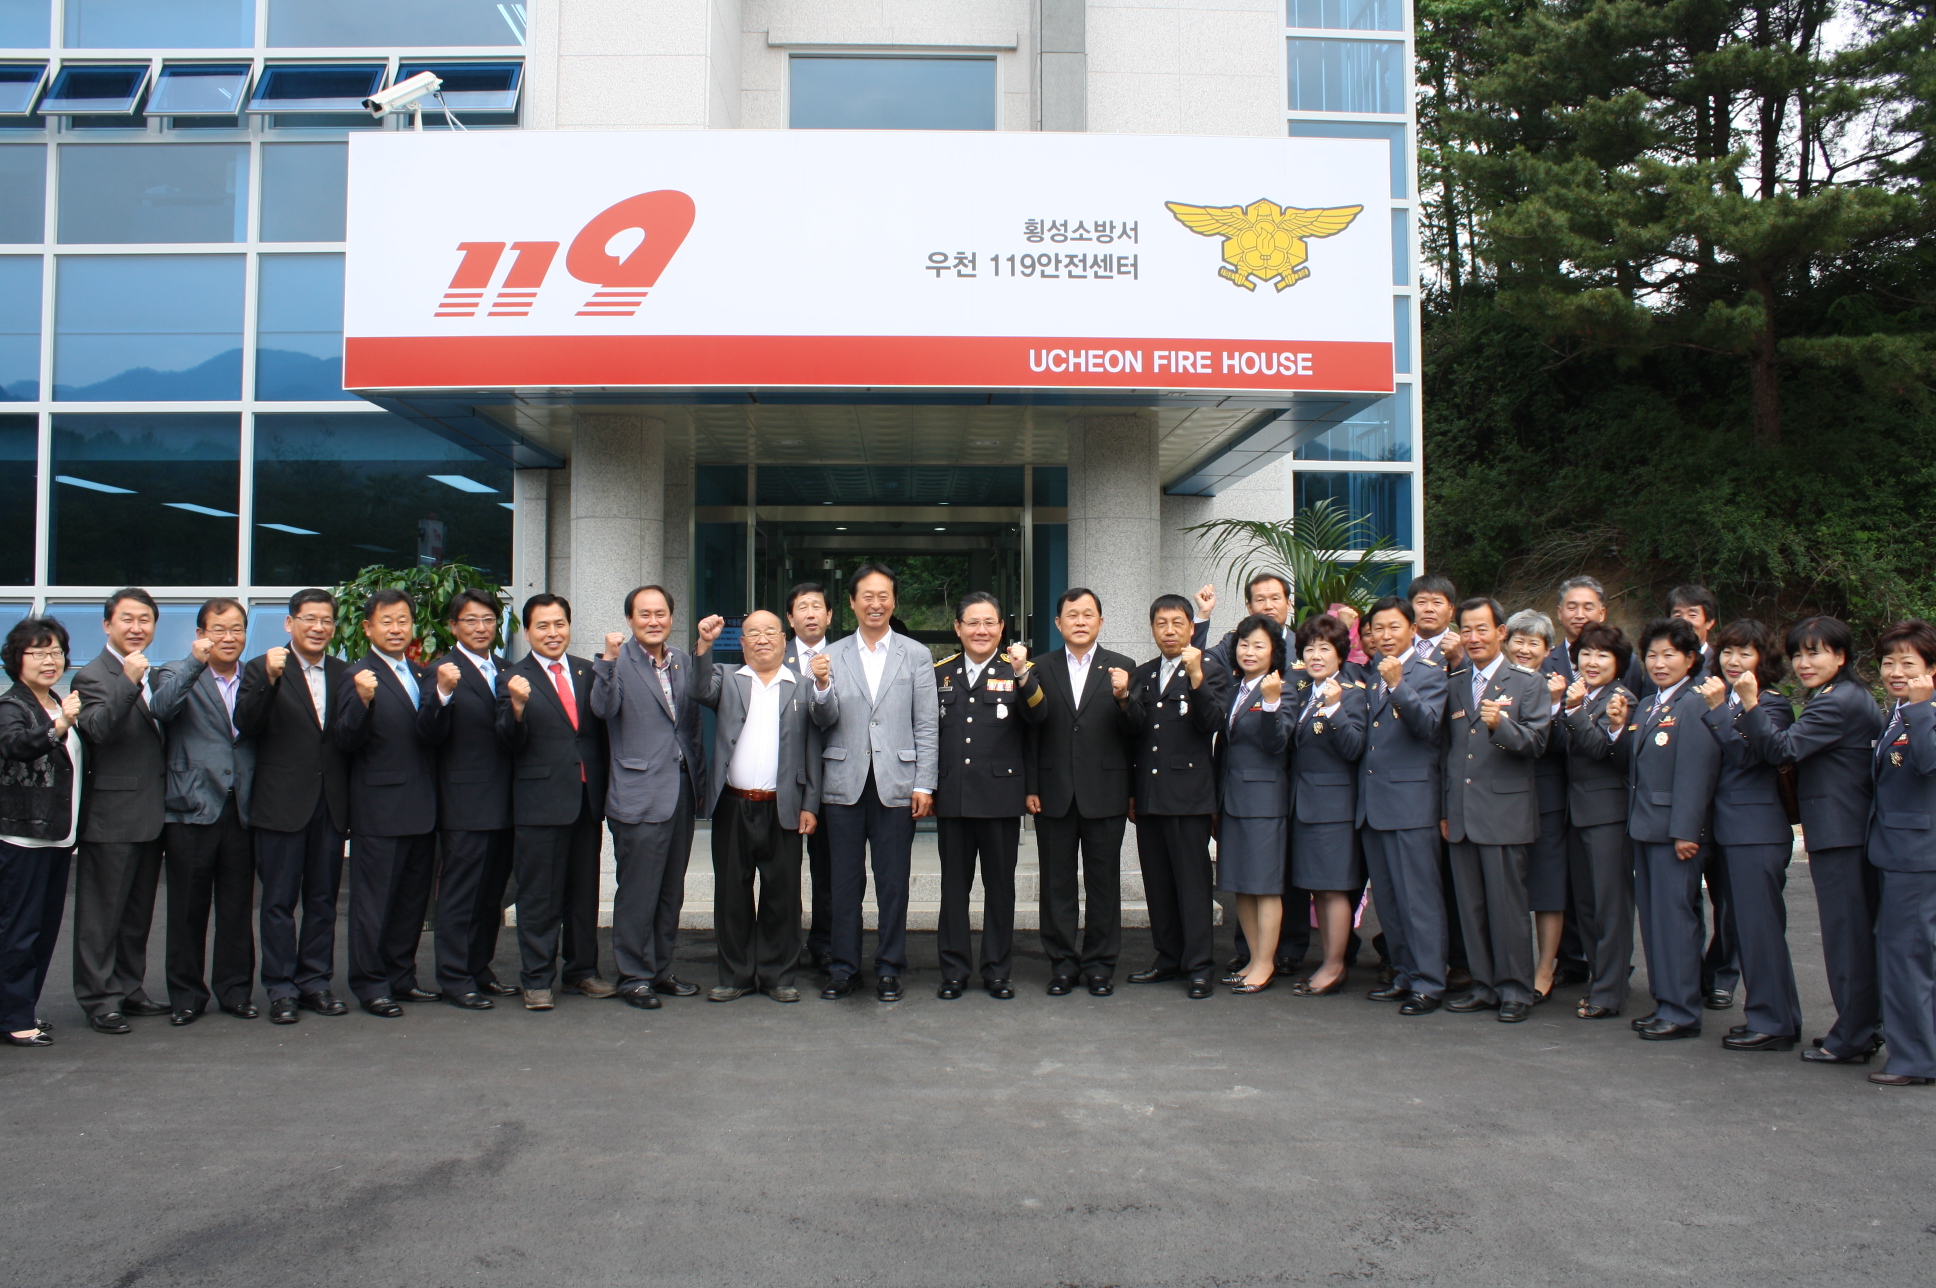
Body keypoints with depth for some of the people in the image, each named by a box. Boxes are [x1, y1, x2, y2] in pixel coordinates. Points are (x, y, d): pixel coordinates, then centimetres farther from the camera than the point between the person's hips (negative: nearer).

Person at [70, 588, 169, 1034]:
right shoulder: (93, 676, -9)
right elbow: (99, 729, -27)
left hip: (151, 816, 8)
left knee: (139, 912, 15)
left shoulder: (151, 676, 15)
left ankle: (129, 989, 24)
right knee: (101, 913, 1)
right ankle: (99, 999, 8)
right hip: (111, 817, -8)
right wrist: (128, 682, -34)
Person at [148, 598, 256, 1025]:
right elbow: (161, 708, -19)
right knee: (187, 908, 4)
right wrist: (195, 662, -23)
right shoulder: (178, 675, 5)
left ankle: (235, 990, 18)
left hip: (241, 810, 2)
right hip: (191, 810, -2)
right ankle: (186, 996, 15)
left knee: (238, 907, 7)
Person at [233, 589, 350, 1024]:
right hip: (282, 804, -3)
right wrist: (269, 679, -24)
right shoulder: (261, 669, 0)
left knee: (323, 899, 10)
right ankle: (281, 989, 10)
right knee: (279, 901, 3)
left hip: (331, 804, 4)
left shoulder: (343, 674, 10)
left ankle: (316, 982, 20)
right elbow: (245, 725, -15)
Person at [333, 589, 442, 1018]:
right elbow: (347, 741, -14)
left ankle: (401, 977, 24)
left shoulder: (424, 675, 14)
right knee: (374, 899, 1)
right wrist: (362, 701, -29)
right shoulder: (359, 676, -6)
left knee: (413, 898, 13)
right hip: (379, 809, -7)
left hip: (422, 806, 7)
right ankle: (371, 985, 10)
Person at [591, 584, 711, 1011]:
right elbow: (603, 708, -20)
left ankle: (661, 971, 25)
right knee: (638, 891, -1)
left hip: (682, 791, 6)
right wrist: (608, 660, -31)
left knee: (671, 891, 14)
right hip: (640, 796, -6)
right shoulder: (619, 661, -5)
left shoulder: (683, 660, 12)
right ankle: (634, 976, 12)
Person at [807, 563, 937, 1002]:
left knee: (893, 883, 4)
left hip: (896, 784, -1)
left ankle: (889, 968, 15)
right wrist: (822, 687, -16)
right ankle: (842, 966, 17)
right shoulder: (832, 656, 9)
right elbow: (825, 721, 3)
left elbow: (927, 726, 2)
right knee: (845, 881, 7)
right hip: (845, 784, 1)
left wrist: (924, 785, -4)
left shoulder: (916, 655, 6)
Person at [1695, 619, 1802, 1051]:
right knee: (1746, 926, 14)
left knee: (1760, 925, -4)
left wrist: (1717, 709, -22)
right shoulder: (1723, 700, 14)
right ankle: (1779, 1015, 24)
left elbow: (1746, 754, -20)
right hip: (1730, 829, 8)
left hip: (1758, 831, -8)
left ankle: (1772, 1023, 4)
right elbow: (1711, 758, 10)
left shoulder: (1773, 706, -8)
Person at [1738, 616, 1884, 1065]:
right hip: (1856, 830, 10)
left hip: (1839, 834, -10)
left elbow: (1782, 749, -23)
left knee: (1845, 933, -3)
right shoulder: (1854, 697, 15)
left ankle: (1851, 1039, 5)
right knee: (1860, 934, 15)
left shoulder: (1837, 703, -17)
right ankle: (1864, 1027, 25)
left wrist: (1751, 704, -26)